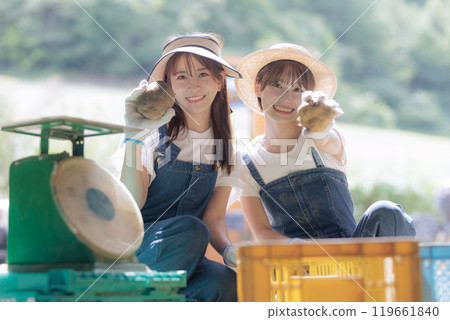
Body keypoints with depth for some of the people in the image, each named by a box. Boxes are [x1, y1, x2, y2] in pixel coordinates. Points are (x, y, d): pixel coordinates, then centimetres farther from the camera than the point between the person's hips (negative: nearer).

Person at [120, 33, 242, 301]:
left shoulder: (226, 149, 9)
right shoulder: (153, 135, -3)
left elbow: (214, 219, 5)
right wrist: (133, 137, -21)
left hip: (181, 257, 3)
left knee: (226, 280, -29)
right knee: (191, 229, -34)